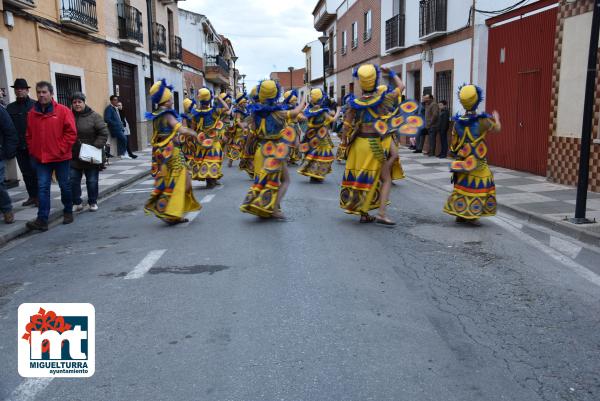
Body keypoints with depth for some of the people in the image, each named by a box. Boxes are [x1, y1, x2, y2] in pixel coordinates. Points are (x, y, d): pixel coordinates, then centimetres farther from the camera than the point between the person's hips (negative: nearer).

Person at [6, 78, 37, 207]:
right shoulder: (10, 107, 10)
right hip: (19, 147, 5)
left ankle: (39, 196, 10)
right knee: (26, 173, 10)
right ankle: (32, 196, 18)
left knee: (36, 172, 2)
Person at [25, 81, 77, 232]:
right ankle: (42, 219, -3)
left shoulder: (63, 111, -6)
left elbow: (71, 132, -8)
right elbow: (29, 135, 13)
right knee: (42, 188, -2)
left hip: (61, 157, -3)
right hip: (40, 158, 3)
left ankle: (68, 212, 28)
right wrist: (33, 151, 5)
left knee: (65, 186, 10)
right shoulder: (32, 113, 6)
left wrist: (61, 149, -11)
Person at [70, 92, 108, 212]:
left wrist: (96, 147, -15)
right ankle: (77, 203, 17)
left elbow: (104, 133, -8)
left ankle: (93, 202, 21)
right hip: (73, 156, 3)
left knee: (92, 181, 7)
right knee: (73, 180, 4)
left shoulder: (94, 116, -5)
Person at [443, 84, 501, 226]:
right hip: (478, 163, -4)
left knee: (461, 186, 13)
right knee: (478, 187, 6)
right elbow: (497, 128, 7)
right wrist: (496, 118, 27)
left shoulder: (458, 122, -3)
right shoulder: (482, 120, -13)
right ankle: (472, 216, 6)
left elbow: (454, 145, 3)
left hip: (462, 162, 4)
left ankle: (460, 215, 20)